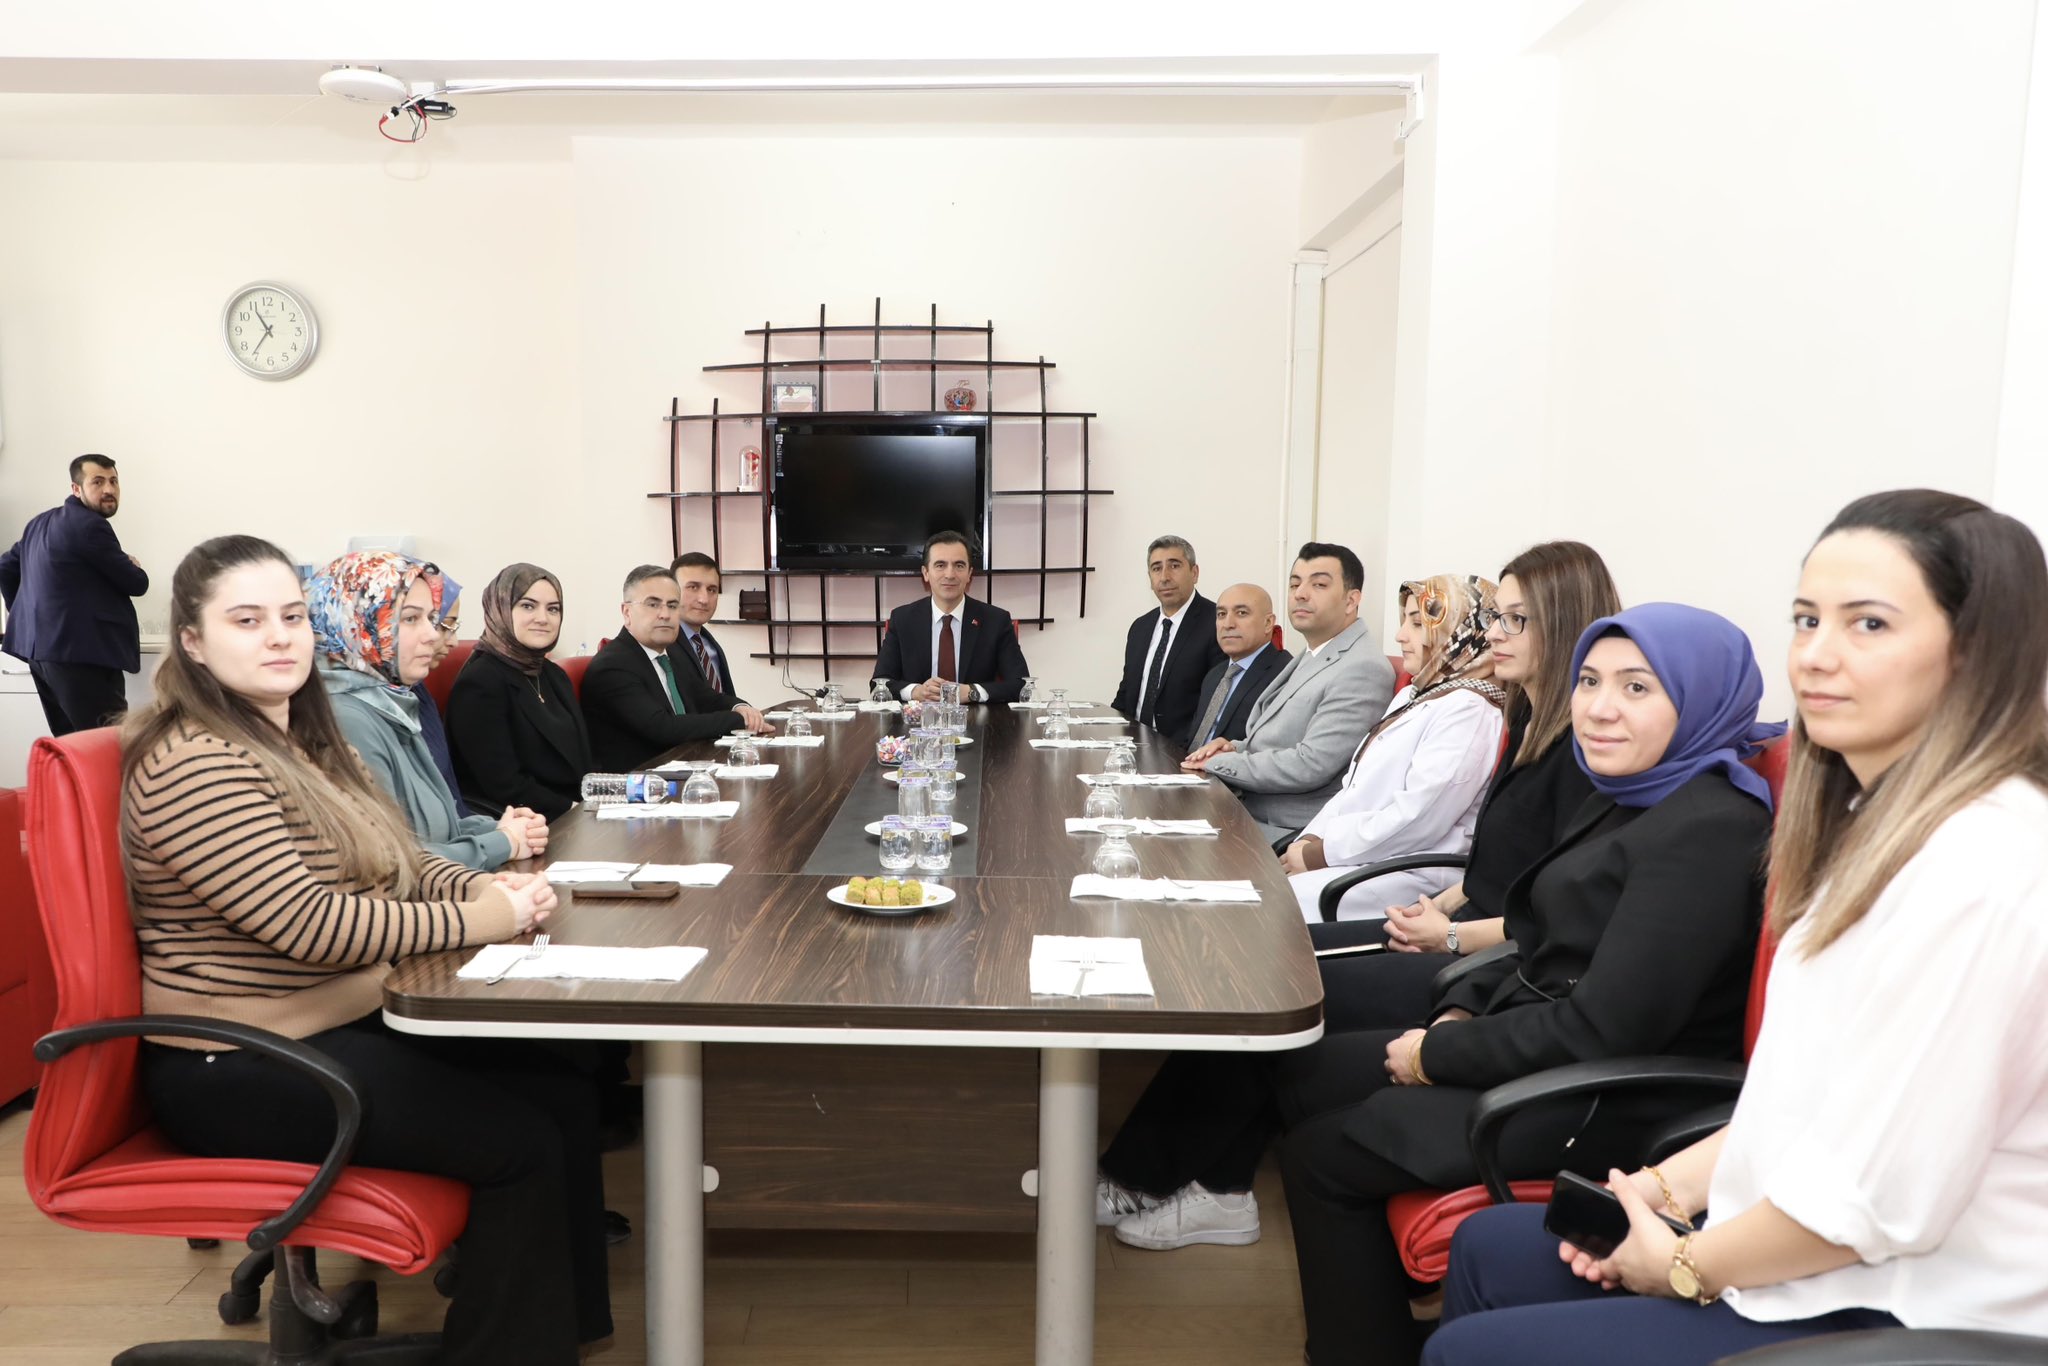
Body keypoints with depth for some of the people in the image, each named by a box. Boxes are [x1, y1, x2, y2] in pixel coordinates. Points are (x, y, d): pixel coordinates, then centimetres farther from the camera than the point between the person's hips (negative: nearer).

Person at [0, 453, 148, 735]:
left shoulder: (40, 522, 17)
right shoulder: (90, 525, -12)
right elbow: (136, 583, -9)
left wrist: (25, 615, 29)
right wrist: (136, 569, 13)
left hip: (40, 649, 10)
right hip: (81, 653, -10)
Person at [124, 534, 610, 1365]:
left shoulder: (306, 741, 12)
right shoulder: (192, 766, -18)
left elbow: (394, 865, 14)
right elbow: (311, 924, -26)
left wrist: (486, 885, -6)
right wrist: (478, 921, -20)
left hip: (354, 1020, 9)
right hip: (243, 1069, -9)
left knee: (564, 1095, -3)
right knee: (521, 1144, -17)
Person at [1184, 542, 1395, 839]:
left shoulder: (1362, 670, -16)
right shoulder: (1310, 659, 16)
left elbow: (1309, 765, -22)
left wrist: (1219, 763, -13)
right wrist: (1235, 749, 0)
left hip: (1288, 837, -8)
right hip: (1247, 816, 9)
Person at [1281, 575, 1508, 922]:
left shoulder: (1468, 711, -11)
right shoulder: (1411, 697, 20)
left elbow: (1416, 819, -20)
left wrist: (1322, 854, -14)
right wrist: (1311, 840, 0)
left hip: (1409, 875, -9)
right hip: (1362, 859, 9)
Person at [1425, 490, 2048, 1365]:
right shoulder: (1886, 820, 6)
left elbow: (1883, 1196, -26)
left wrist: (1684, 1266, -12)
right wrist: (1669, 1186, 5)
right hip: (1821, 1253, 9)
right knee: (1488, 1252, 16)